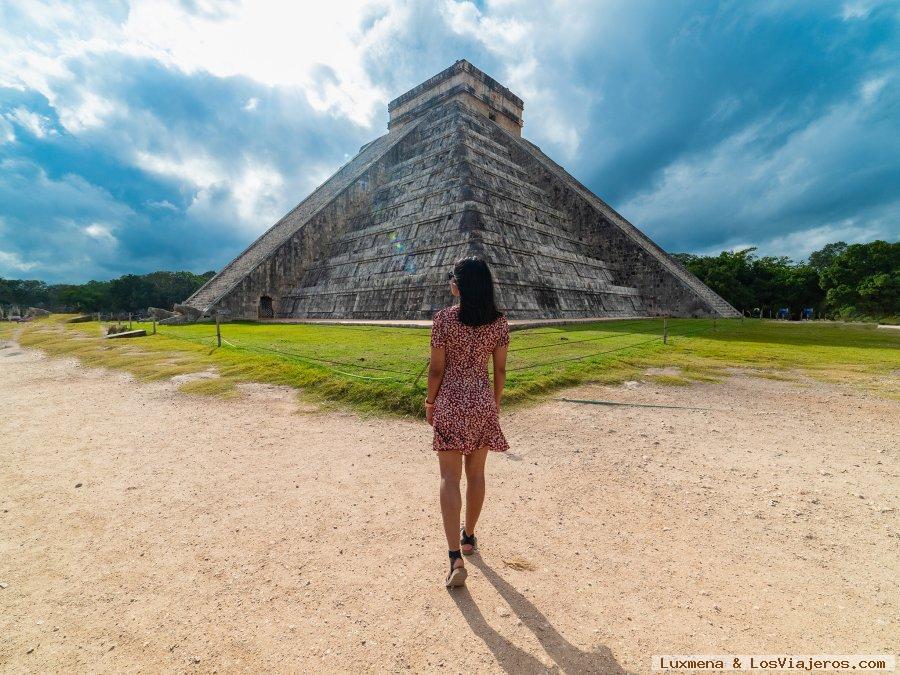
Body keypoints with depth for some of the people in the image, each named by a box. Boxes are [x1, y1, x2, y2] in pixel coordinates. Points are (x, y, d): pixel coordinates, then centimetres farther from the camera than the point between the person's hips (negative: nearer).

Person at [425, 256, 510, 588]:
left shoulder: (444, 318, -11)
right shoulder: (499, 321, -2)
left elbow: (436, 369, -9)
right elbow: (500, 369, 2)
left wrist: (430, 402, 5)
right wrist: (495, 401, 15)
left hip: (450, 401, -3)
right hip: (483, 401, 4)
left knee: (450, 477, 4)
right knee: (476, 473, 18)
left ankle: (455, 559, 1)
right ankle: (468, 536, 38)